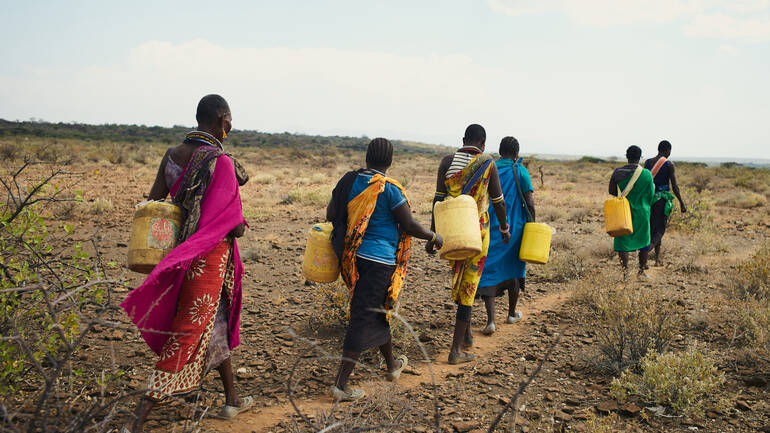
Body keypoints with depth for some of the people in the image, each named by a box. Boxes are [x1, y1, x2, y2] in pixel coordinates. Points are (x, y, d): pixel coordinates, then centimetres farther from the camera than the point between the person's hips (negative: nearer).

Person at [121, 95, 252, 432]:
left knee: (216, 320, 22)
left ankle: (232, 400, 38)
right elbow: (233, 225, -20)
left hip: (182, 250, 8)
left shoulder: (173, 154, 4)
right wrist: (239, 225, 1)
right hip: (210, 256, -8)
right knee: (189, 333, 0)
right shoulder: (221, 162, -18)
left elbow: (152, 204, 7)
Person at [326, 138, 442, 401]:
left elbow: (330, 215, 9)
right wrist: (434, 237, 7)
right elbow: (410, 226, -10)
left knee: (377, 311, 22)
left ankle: (392, 365, 40)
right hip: (378, 259, -7)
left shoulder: (349, 181, 3)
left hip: (352, 258, 7)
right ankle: (340, 384, 0)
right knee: (364, 319, 0)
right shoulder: (388, 189, -14)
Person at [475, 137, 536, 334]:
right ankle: (512, 313, 32)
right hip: (514, 228, -1)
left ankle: (490, 320, -14)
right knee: (513, 269, 17)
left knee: (489, 271, 0)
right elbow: (529, 203, -10)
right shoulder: (520, 171, -4)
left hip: (490, 229, 1)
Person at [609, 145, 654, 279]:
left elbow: (611, 191, 1)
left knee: (622, 240, 7)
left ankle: (625, 270, -2)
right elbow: (650, 195, 0)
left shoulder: (617, 172, -8)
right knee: (644, 240, 16)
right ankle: (641, 271, 23)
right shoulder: (646, 174, -9)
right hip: (641, 212, 0)